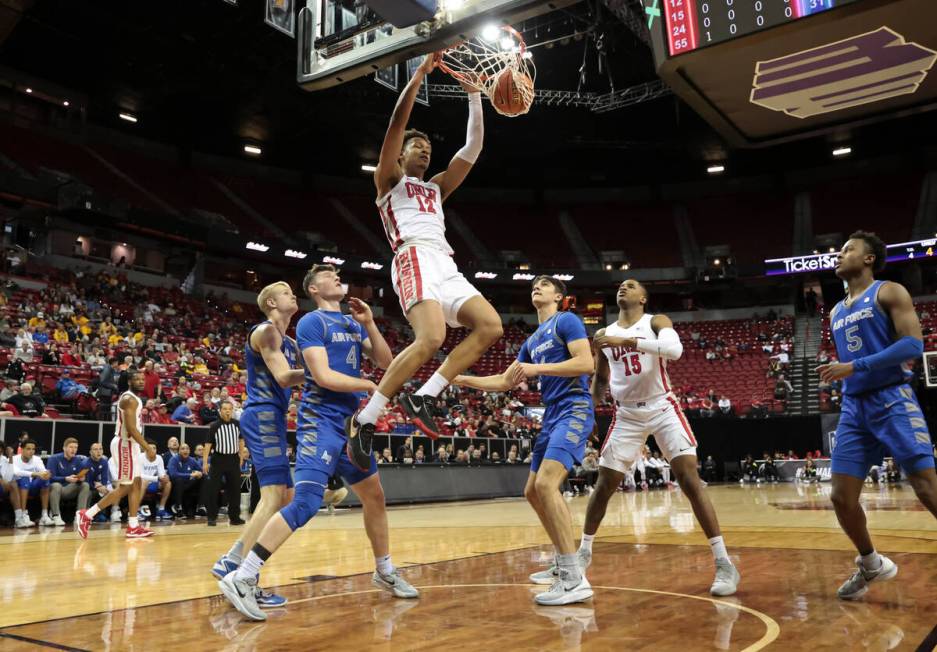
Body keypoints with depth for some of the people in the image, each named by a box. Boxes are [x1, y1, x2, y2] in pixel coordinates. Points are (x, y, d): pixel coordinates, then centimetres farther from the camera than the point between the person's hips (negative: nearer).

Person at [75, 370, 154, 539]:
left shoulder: (134, 398, 14)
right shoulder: (129, 399, -17)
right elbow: (131, 428, -25)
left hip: (130, 445, 10)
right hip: (125, 445, -10)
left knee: (136, 484, 9)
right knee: (124, 487, -6)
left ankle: (133, 527, 12)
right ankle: (86, 516, -1)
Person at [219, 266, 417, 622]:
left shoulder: (353, 323, 16)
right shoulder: (311, 322, -7)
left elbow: (386, 362, 11)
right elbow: (323, 376, -18)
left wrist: (369, 323, -1)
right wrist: (371, 386, -11)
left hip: (350, 422, 8)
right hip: (321, 421, -8)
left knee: (375, 496, 15)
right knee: (305, 502, -19)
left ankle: (385, 572, 31)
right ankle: (242, 578, -14)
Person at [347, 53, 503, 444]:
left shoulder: (436, 188, 33)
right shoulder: (389, 180, 18)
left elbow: (473, 148, 27)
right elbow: (397, 122, 5)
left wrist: (474, 94, 23)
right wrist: (421, 73, 4)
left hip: (446, 266, 7)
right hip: (416, 260, -7)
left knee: (490, 327, -11)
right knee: (431, 338, -29)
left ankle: (422, 397, -11)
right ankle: (364, 419, -19)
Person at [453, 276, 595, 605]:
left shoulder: (567, 321, -3)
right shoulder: (532, 340, 22)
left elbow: (586, 363, -17)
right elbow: (504, 382, 25)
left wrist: (536, 368, -18)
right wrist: (462, 379, 17)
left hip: (574, 410, -10)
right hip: (552, 416, 10)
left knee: (546, 484, -24)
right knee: (533, 492, 11)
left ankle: (575, 579, -22)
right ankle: (563, 564, 23)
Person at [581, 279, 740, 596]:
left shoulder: (656, 321, -5)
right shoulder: (605, 334, 7)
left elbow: (674, 349, -29)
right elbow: (600, 380, 17)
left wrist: (626, 341, -35)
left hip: (663, 409, -4)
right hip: (627, 415, 4)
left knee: (690, 481, -13)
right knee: (604, 485, 5)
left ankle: (724, 563, -7)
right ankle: (584, 551, 22)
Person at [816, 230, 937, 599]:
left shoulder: (889, 292, 0)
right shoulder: (836, 313, 20)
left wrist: (855, 367, -19)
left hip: (893, 401, -6)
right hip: (854, 409, 6)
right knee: (841, 497, 2)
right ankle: (871, 565, 23)